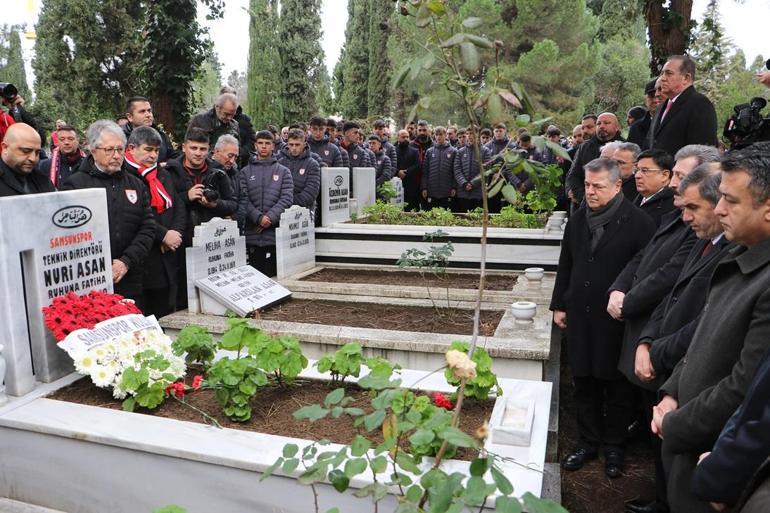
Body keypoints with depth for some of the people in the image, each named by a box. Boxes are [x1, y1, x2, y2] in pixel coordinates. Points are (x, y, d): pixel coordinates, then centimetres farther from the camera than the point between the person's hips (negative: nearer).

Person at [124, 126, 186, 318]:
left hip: (167, 260, 7)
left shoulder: (163, 174, 18)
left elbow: (179, 208, 15)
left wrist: (175, 233, -2)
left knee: (167, 320, 13)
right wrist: (163, 235, -14)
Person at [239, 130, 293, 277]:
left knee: (272, 274, 4)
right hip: (252, 233, 0)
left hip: (275, 232, 0)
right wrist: (258, 217, -16)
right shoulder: (246, 172, 10)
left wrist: (270, 217, -14)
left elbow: (287, 198, -2)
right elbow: (243, 199, -1)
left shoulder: (283, 171, 10)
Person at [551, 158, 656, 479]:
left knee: (617, 387, 11)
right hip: (580, 316, 5)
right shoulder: (578, 219, 6)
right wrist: (559, 305, 12)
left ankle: (614, 447, 29)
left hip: (617, 319, -5)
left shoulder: (638, 223, -12)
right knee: (584, 385, 14)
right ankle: (588, 441, 31)